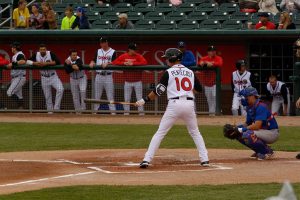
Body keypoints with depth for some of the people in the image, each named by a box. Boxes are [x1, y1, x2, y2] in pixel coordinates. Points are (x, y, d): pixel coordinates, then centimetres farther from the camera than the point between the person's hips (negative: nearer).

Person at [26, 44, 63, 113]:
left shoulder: (50, 54, -15)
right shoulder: (36, 55, -5)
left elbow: (58, 62, -26)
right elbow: (28, 61, -5)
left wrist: (46, 63, -32)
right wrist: (36, 63, -24)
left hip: (53, 76, -3)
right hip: (44, 78, 3)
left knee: (60, 89, -25)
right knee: (47, 96, 7)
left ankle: (56, 108, -17)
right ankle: (50, 111, 20)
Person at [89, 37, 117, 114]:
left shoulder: (113, 52, 2)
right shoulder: (98, 51, 14)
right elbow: (94, 60, 7)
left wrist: (107, 64, -26)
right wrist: (92, 63, -15)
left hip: (108, 76, -4)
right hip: (99, 75, 4)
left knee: (110, 95, -5)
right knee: (97, 95, 7)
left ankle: (113, 111, -5)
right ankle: (95, 110, 12)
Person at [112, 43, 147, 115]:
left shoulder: (138, 56, -4)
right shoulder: (123, 56, 2)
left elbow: (144, 62, -21)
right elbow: (114, 62, -3)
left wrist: (133, 63, -25)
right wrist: (123, 63, -18)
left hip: (137, 81, -2)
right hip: (127, 82, 2)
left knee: (139, 98, 0)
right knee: (127, 98, 6)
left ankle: (141, 112, 5)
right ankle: (126, 112, 13)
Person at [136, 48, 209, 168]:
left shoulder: (169, 72, 1)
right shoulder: (190, 72, 14)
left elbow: (158, 91, -3)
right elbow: (199, 89, 20)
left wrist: (144, 100, 5)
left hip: (174, 104, -4)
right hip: (189, 104, 4)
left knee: (160, 133, 0)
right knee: (195, 132, 20)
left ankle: (147, 160, -8)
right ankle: (204, 159, 11)